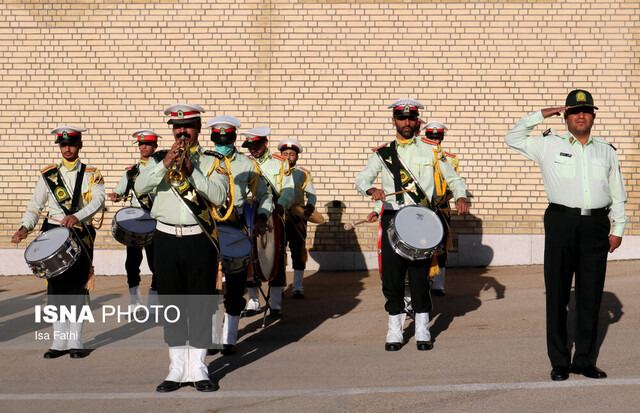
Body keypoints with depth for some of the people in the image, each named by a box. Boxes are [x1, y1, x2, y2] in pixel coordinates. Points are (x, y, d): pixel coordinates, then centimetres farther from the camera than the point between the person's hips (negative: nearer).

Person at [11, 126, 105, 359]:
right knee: (56, 286, 0)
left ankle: (75, 342, 6)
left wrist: (77, 217, -27)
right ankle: (60, 341, 8)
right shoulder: (48, 175, 11)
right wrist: (25, 228, -9)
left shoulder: (92, 175, 6)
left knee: (77, 286, -2)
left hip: (81, 235, -1)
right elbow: (35, 205, 8)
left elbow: (98, 200, -10)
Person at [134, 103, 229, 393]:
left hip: (200, 241, -1)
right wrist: (165, 164, -19)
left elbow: (219, 196, -12)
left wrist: (191, 171, -21)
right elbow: (140, 187, -7)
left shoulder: (211, 163, 4)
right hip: (166, 240, 2)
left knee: (201, 305, 2)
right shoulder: (160, 159, 9)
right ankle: (177, 369, 15)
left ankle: (198, 369, 13)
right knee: (172, 305, 6)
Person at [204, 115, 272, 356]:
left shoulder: (247, 165, 8)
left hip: (237, 230, 1)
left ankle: (229, 339, 17)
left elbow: (264, 196, 13)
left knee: (235, 286, 5)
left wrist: (262, 217, -5)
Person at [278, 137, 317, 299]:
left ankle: (297, 287, 3)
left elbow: (311, 194, 3)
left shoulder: (304, 174, 11)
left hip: (297, 218, -1)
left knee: (298, 251, -3)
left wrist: (310, 206, -17)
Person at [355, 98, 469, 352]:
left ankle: (422, 332, 10)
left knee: (420, 275, -1)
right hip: (392, 219, 1)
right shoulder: (383, 154, 9)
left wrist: (460, 197, -6)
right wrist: (373, 190, -24)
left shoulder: (430, 152, 10)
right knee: (392, 276, 1)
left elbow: (454, 179, 14)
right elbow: (361, 180, -1)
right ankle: (394, 332, 13)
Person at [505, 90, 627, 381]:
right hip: (561, 223, -2)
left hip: (595, 226, 2)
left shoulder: (606, 151, 16)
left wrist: (618, 228, 10)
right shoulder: (549, 145, 8)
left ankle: (586, 360, 16)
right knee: (557, 294, 1)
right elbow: (512, 138, 9)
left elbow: (617, 194, 17)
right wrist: (540, 116, 5)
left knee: (591, 295, 6)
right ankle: (559, 362, 10)